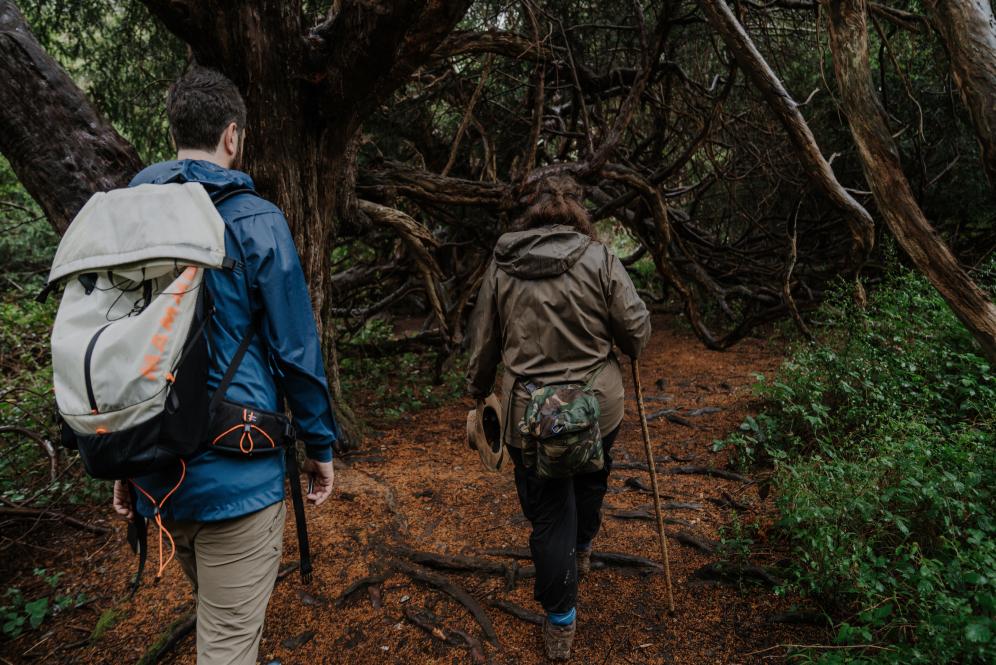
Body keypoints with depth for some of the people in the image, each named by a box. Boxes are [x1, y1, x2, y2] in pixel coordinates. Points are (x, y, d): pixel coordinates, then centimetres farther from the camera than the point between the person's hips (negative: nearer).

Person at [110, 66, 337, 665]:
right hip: (235, 472, -6)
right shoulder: (254, 220, -12)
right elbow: (296, 348, -12)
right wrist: (322, 446, 0)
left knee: (218, 610, 28)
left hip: (155, 473, 6)